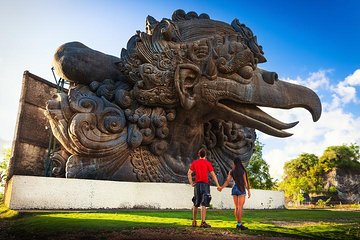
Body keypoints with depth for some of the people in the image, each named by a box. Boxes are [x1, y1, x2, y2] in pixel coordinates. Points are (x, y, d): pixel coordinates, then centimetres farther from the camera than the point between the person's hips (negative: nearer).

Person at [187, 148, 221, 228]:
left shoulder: (194, 163, 8)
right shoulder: (207, 163, -3)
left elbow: (189, 173, 3)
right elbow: (213, 175, -6)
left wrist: (191, 183, 7)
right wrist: (218, 185, -3)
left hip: (197, 184, 4)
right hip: (205, 184, -4)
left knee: (196, 204, 14)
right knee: (203, 204, -5)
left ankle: (194, 222, 21)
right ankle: (203, 222, -8)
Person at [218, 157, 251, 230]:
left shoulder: (231, 171, 5)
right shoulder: (242, 171, -4)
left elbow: (227, 181, 1)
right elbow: (245, 182, -6)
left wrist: (221, 187, 11)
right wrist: (248, 191, 0)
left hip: (234, 189, 4)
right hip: (241, 189, -4)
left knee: (236, 207, 10)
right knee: (240, 207, -6)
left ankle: (239, 224, 14)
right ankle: (239, 224, -9)